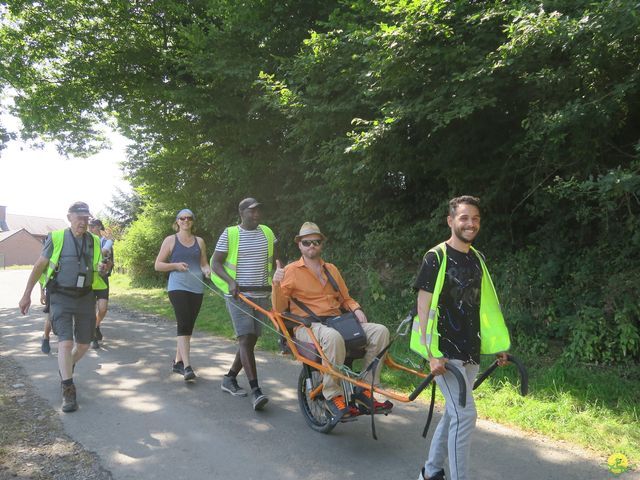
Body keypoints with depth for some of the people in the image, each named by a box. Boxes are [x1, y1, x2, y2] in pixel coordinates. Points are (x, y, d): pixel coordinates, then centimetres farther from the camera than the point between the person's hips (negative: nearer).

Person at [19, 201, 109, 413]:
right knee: (65, 342, -14)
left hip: (85, 297, 4)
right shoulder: (57, 238, -5)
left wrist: (102, 268, -10)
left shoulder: (94, 241, 5)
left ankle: (66, 368, 41)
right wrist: (27, 294, 3)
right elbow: (39, 266, 2)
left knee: (83, 345, 10)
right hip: (61, 298, -4)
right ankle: (68, 391, -5)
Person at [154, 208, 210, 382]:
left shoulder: (199, 241, 14)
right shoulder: (170, 240, 4)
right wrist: (176, 265, -12)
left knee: (188, 326, 10)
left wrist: (207, 270, -6)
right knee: (184, 325, -16)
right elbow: (158, 265, 4)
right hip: (178, 287, -4)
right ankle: (187, 367, -20)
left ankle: (178, 362, 25)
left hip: (197, 288, 4)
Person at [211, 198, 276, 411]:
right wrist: (230, 281, -19)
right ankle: (256, 391, -15)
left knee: (250, 340, 10)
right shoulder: (229, 234, -3)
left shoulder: (267, 233, 9)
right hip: (238, 296, -5)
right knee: (246, 339, -14)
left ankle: (229, 378, 28)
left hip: (262, 296, 5)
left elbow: (274, 261, 19)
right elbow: (215, 262, -3)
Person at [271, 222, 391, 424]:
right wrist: (276, 284, -16)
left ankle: (365, 389, -10)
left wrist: (356, 309, 6)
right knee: (333, 337, -41)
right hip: (307, 327, -5)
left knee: (380, 331, -16)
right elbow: (279, 308, 0)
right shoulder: (291, 271, 5)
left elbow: (345, 298, 27)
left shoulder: (331, 269, 21)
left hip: (337, 322, 6)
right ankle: (332, 396, -23)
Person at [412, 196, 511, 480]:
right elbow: (424, 308, -13)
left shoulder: (477, 259, 11)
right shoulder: (436, 258, -10)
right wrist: (432, 354, -19)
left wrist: (497, 345, 14)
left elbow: (483, 307, 17)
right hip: (445, 352, -7)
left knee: (453, 414, 14)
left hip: (471, 352, 7)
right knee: (465, 415, -11)